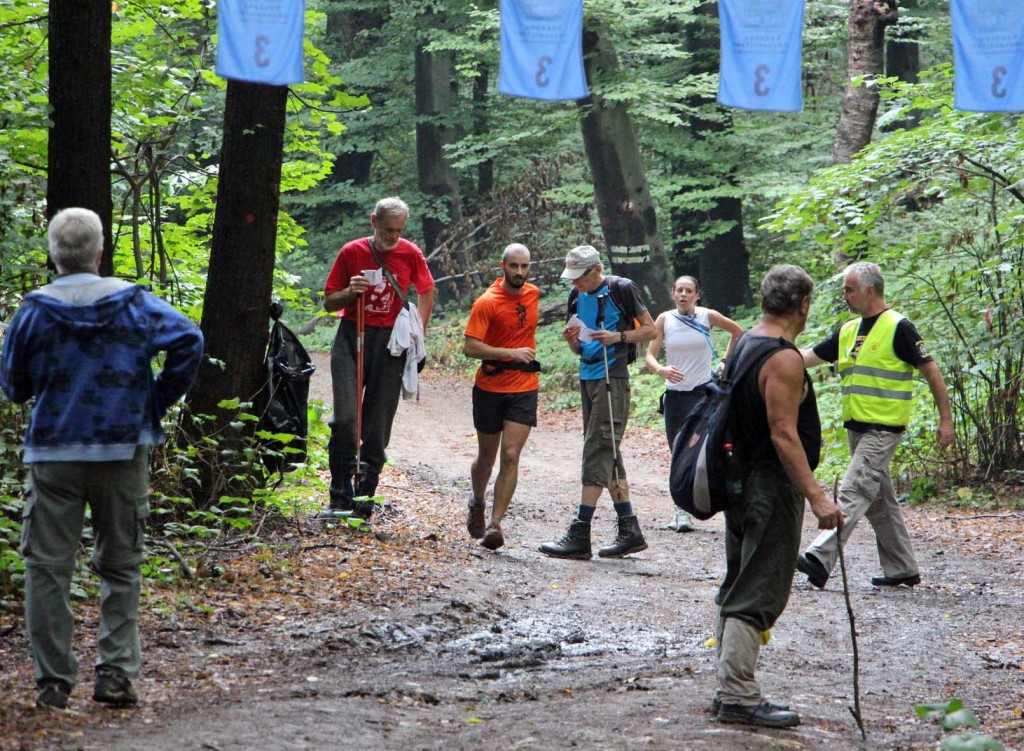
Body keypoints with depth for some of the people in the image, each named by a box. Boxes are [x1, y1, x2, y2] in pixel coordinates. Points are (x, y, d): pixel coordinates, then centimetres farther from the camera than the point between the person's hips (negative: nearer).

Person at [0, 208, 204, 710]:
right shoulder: (133, 302, -2)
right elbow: (189, 339, -12)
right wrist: (157, 400, -2)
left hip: (53, 455, -1)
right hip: (123, 452, 1)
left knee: (48, 567, 5)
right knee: (120, 565, 11)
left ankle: (53, 681, 5)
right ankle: (116, 672, 3)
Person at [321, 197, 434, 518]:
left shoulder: (411, 254, 2)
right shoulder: (352, 252, 1)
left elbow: (426, 293, 18)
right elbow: (329, 302, 7)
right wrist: (350, 293, -14)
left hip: (390, 343, 1)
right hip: (352, 338, -1)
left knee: (378, 425, 0)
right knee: (345, 417, -13)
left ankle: (364, 498, 8)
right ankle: (340, 497, -1)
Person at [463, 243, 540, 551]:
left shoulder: (533, 294, 4)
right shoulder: (487, 303, -13)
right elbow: (470, 347, -20)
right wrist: (511, 353, -27)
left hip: (524, 389, 3)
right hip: (490, 387, -2)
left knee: (510, 456, -11)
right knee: (487, 456, 13)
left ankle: (495, 524, -13)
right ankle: (477, 503, 41)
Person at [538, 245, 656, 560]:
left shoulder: (621, 289, -6)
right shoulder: (577, 296, 14)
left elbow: (650, 329, -1)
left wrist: (619, 336, -17)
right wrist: (572, 339, -2)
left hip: (613, 378, -8)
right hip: (588, 377, 8)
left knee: (598, 450, -12)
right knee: (608, 454, 8)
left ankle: (579, 535, -16)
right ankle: (630, 530, 13)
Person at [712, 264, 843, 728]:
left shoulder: (742, 346, 11)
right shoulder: (784, 359, -18)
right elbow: (784, 436, -23)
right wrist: (816, 498, -24)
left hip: (741, 480, 10)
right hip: (772, 486, -10)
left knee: (737, 591, 15)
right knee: (758, 596, -7)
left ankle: (729, 689, 20)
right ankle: (739, 697, -7)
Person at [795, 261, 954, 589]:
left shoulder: (898, 328, -9)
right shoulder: (848, 331, 13)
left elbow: (931, 371, -7)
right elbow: (811, 356, 15)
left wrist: (946, 419, -9)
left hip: (884, 428, -9)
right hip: (856, 427, 9)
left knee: (853, 494, -16)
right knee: (879, 501, 12)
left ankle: (821, 559, -25)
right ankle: (902, 568, 20)